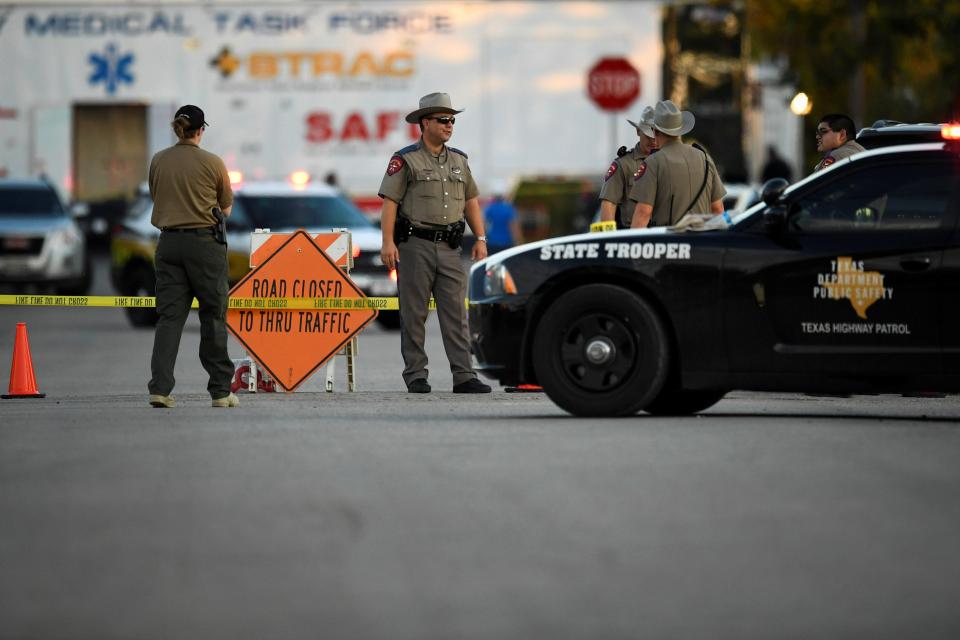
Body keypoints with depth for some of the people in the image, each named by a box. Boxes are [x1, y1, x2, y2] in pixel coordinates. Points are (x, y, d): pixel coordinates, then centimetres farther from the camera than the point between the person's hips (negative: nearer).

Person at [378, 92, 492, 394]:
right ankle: (416, 376, 6)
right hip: (415, 245, -5)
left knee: (456, 313, -2)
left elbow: (471, 200, 19)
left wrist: (480, 238, 11)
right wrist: (388, 242, -16)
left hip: (449, 247, 5)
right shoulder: (405, 160, -3)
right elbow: (389, 202, -7)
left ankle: (464, 377, -6)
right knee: (414, 313, 1)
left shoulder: (459, 160, 15)